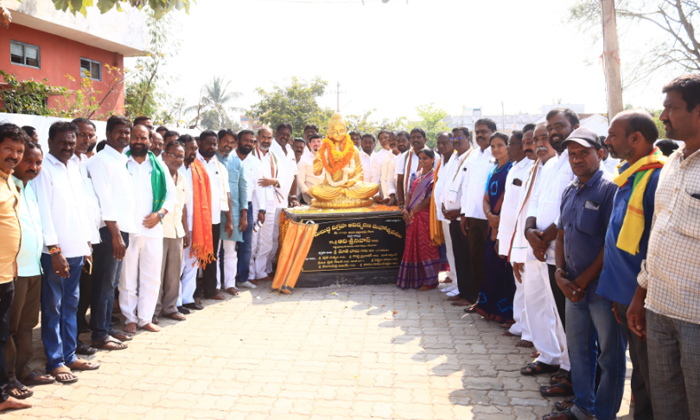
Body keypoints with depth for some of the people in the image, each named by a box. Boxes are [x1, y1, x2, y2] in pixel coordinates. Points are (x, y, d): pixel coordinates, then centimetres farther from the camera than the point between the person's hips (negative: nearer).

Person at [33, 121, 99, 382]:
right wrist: (55, 250, -17)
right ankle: (55, 362, 13)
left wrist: (87, 243, 14)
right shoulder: (44, 169, -8)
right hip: (55, 252, -7)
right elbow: (43, 211, -14)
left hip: (76, 250, 7)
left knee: (70, 305, 14)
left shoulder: (74, 167, 14)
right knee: (52, 308, 3)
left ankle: (69, 355, 24)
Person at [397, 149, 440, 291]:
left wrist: (413, 212, -13)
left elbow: (429, 199, -13)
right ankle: (414, 278, 19)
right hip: (412, 217, 7)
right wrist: (405, 210, -6)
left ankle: (430, 281, 8)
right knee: (412, 246, 9)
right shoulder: (416, 175, 13)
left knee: (426, 247, -2)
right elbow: (409, 194, 10)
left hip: (425, 216, -7)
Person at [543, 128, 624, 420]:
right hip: (574, 286, 8)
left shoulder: (610, 188, -14)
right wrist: (561, 275, 0)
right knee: (578, 348, 18)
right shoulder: (570, 191, 11)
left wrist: (583, 280, -13)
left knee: (610, 355, 7)